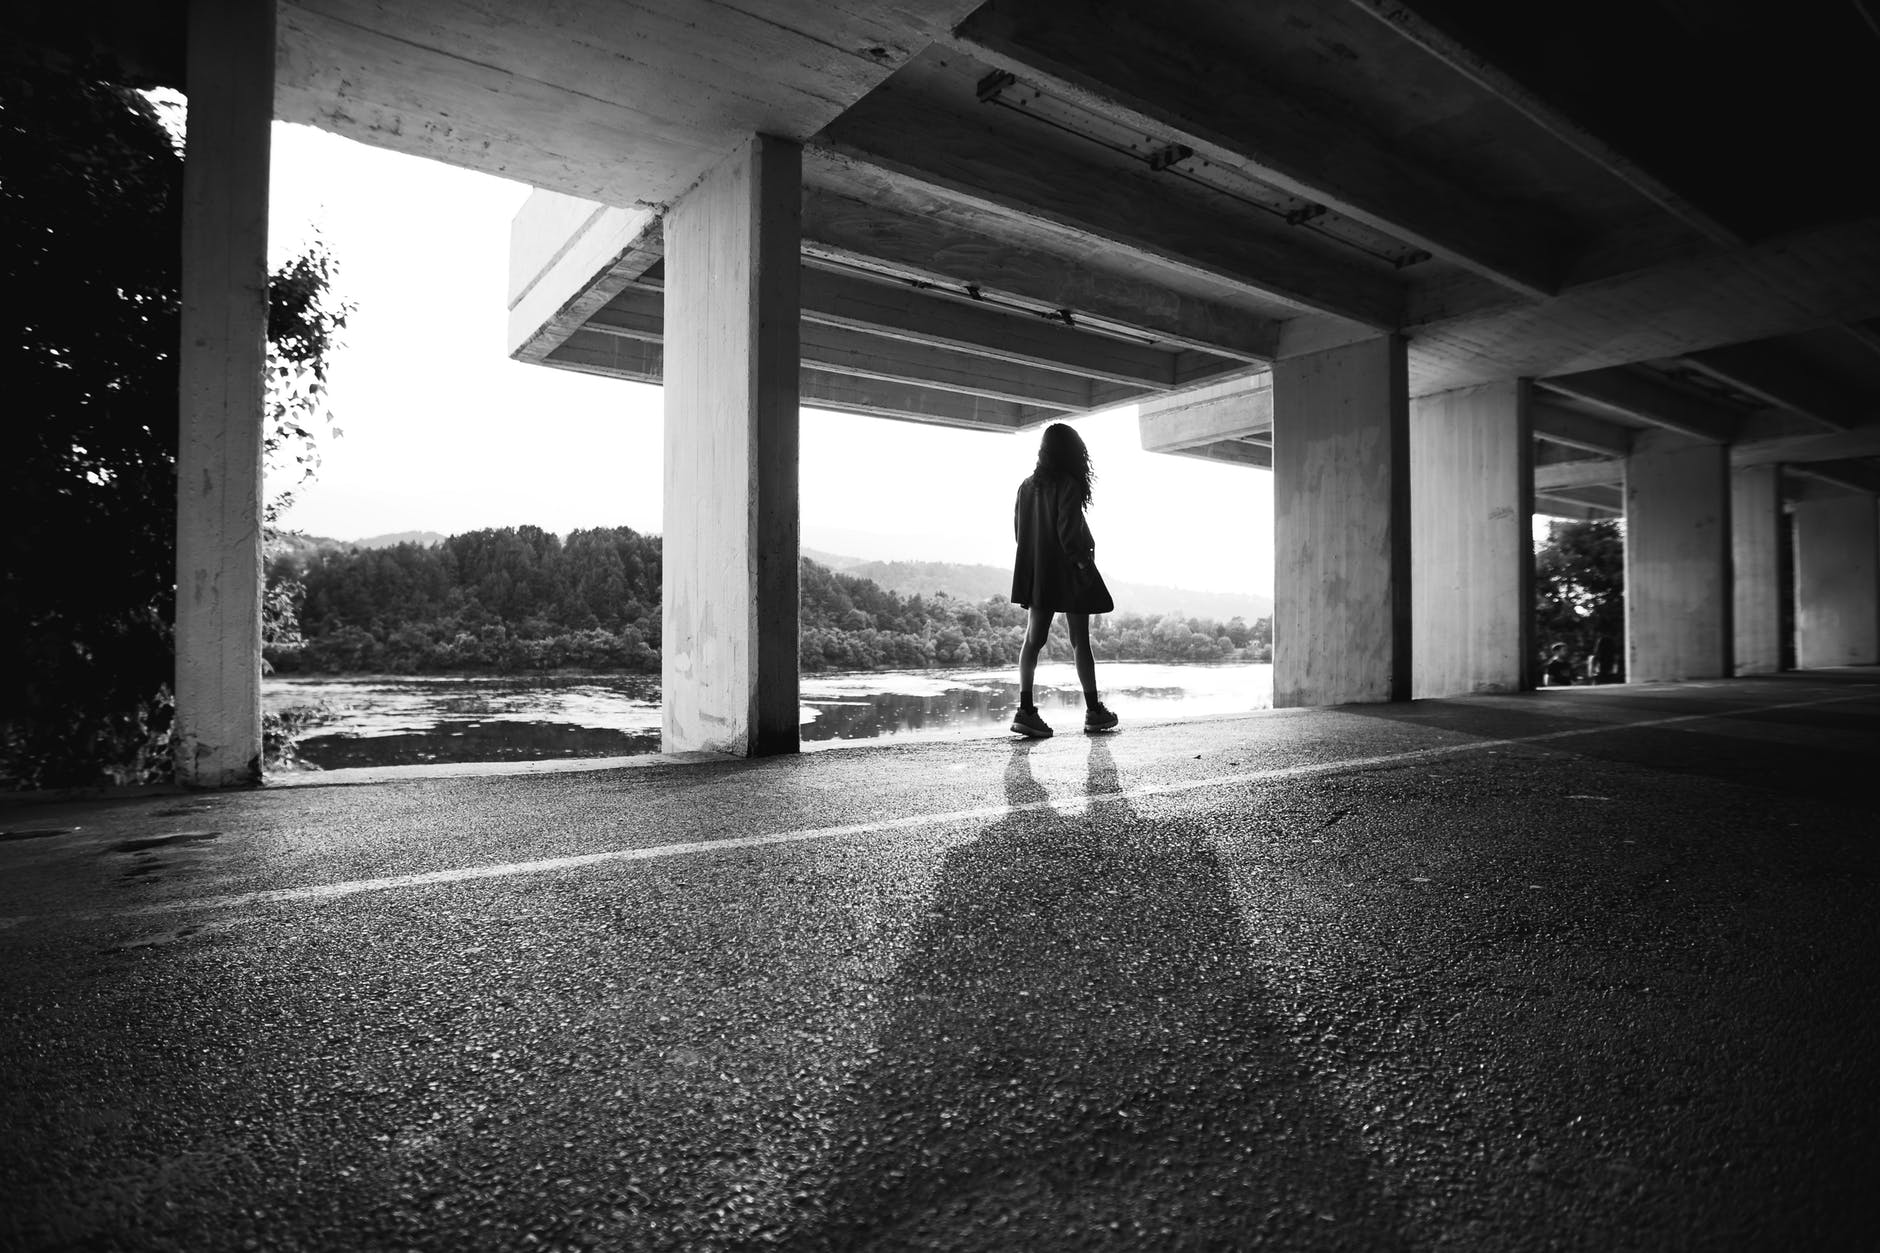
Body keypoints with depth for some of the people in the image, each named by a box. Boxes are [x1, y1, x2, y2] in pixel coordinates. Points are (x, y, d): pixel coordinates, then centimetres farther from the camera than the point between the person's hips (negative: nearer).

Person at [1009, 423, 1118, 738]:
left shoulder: (1027, 486, 7)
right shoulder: (1068, 485, -13)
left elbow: (1019, 530, 9)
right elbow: (1068, 531, -19)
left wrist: (1036, 557, 14)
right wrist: (1082, 559, -7)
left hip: (1035, 572, 6)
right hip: (1067, 572, -6)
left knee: (1034, 638, 3)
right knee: (1080, 641, 4)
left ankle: (1026, 709, -7)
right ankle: (1093, 711, 14)